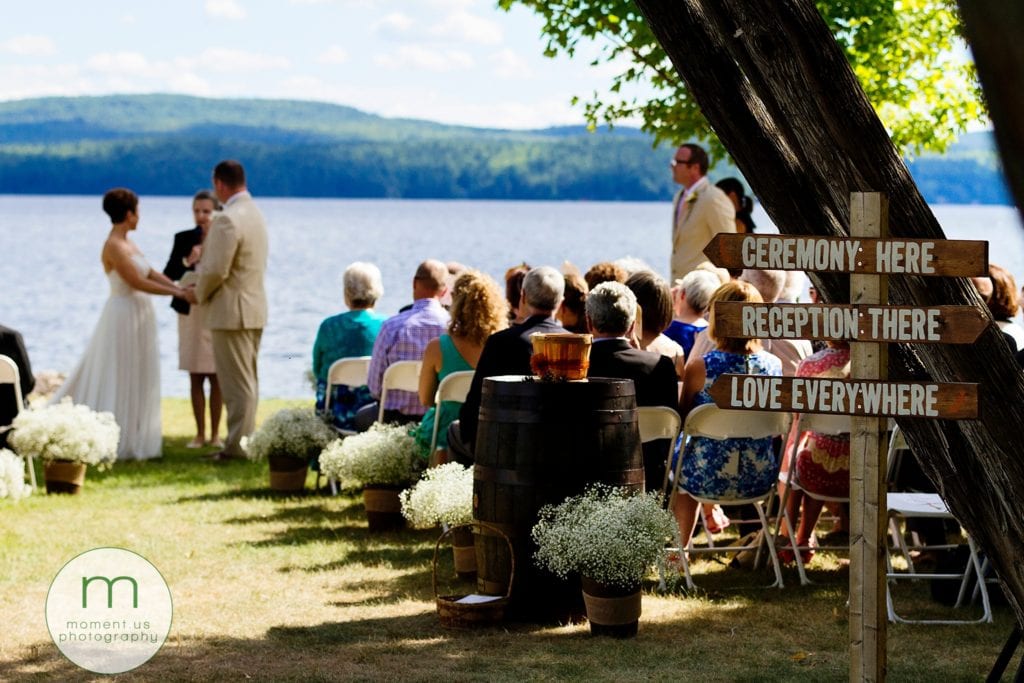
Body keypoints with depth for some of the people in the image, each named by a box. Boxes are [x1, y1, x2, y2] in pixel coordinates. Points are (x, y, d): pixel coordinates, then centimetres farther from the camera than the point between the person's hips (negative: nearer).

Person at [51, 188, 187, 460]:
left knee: (135, 381, 13)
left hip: (139, 315, 9)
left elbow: (151, 273, 10)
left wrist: (180, 288, -1)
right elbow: (138, 282, -20)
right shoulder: (114, 246, -18)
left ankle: (129, 436, 20)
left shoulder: (126, 243, 10)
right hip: (124, 314, -9)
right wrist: (177, 293, -16)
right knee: (118, 381, -3)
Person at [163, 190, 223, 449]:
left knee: (216, 377, 2)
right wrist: (187, 262, -20)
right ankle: (200, 433, 12)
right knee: (195, 377, 5)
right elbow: (168, 274, -5)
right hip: (190, 313, 2)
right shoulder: (183, 239, 3)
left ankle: (215, 434, 10)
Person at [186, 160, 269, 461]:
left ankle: (239, 446, -1)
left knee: (237, 383, -5)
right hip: (254, 308, 10)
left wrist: (199, 293, -4)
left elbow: (216, 270, -22)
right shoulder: (254, 213, 12)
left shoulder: (228, 219, -19)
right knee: (247, 381, 14)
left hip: (232, 311, -10)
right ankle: (244, 440, 20)